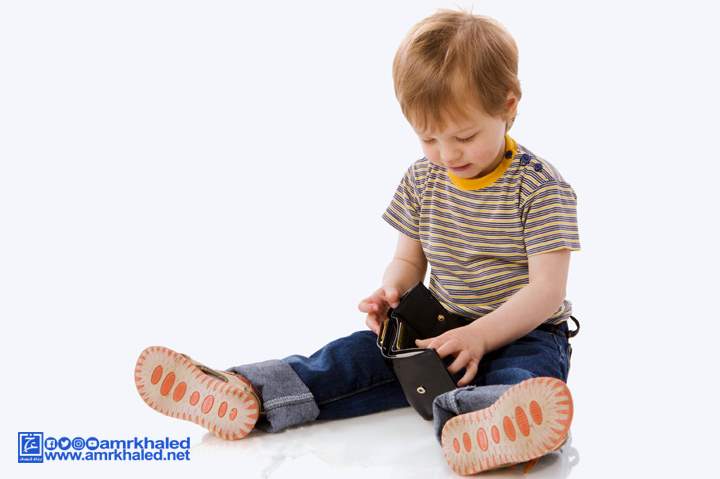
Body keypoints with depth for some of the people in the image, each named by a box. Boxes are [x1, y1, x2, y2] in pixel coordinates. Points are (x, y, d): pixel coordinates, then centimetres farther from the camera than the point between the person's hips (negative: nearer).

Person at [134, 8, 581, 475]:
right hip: (442, 329, 6)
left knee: (527, 372, -38)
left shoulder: (541, 186, -13)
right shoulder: (422, 179, 4)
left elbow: (547, 289, -18)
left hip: (522, 332, -5)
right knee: (360, 352, -14)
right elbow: (409, 259, 12)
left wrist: (480, 336, -30)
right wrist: (392, 290, -13)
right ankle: (250, 394, -29)